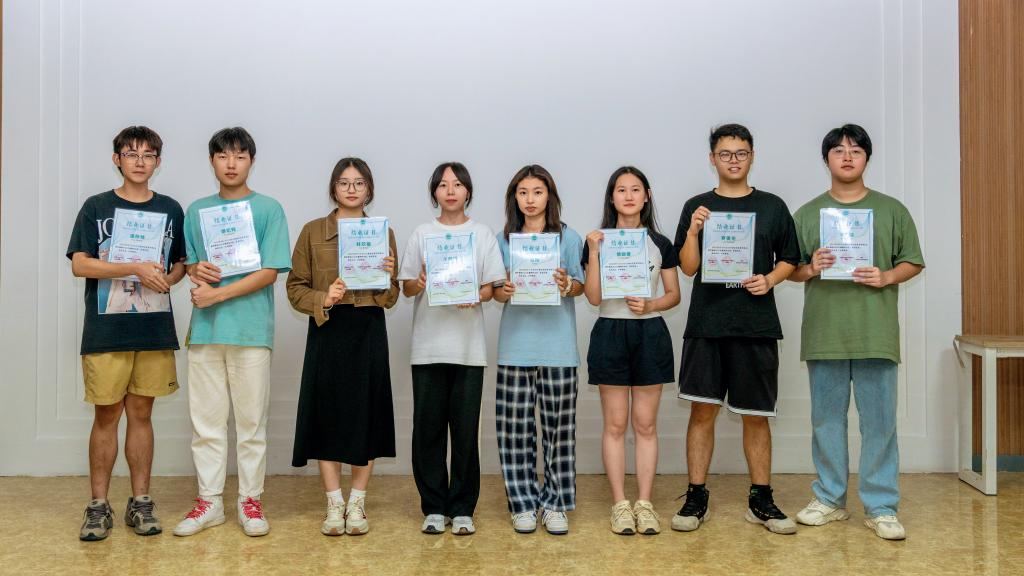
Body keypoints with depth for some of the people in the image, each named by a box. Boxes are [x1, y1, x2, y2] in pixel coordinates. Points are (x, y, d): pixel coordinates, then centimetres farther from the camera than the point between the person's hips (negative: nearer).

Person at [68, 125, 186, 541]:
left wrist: (168, 279, -6)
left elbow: (181, 262, 16)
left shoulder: (170, 209, 9)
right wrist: (137, 270, -18)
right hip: (106, 330, -2)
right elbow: (80, 265, -7)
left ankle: (140, 502, 16)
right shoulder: (96, 207, 2)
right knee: (106, 416, 3)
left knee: (141, 413, 8)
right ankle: (99, 506, 13)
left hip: (154, 330, 2)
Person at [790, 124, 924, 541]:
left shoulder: (891, 210, 7)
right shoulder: (808, 213, 9)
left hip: (875, 333, -1)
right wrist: (810, 269, -11)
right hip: (824, 333, 1)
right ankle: (829, 499, 22)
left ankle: (881, 507, 11)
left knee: (880, 422, 1)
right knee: (827, 420, 10)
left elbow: (913, 262, 9)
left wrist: (887, 277, -11)